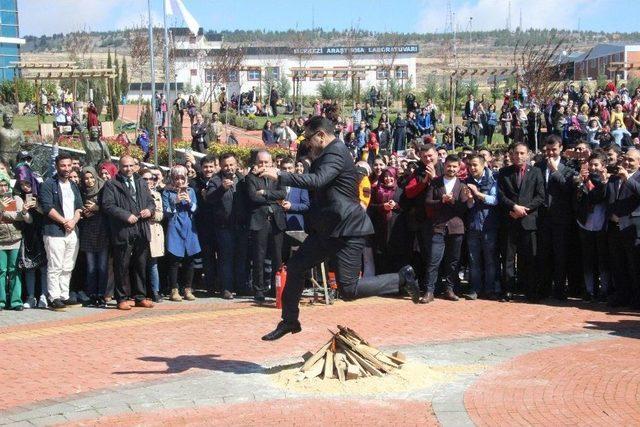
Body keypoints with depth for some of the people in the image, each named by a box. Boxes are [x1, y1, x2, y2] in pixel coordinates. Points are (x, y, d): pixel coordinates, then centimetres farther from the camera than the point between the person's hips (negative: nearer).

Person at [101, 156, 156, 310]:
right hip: (123, 232, -5)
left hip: (142, 232, 5)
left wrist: (150, 209, -3)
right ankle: (121, 299, 7)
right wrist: (126, 215, -17)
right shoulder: (111, 185, 1)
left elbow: (151, 201, 20)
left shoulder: (141, 184, 19)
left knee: (141, 266, 9)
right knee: (122, 267, 0)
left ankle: (140, 297, 18)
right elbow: (107, 205, -9)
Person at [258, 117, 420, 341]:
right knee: (295, 266, 8)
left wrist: (280, 176, -29)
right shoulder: (329, 153, 16)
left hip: (347, 230, -10)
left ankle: (402, 278, 3)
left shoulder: (336, 153, -16)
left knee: (348, 289, -11)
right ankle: (289, 321, 20)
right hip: (328, 228, 10)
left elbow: (317, 180, -32)